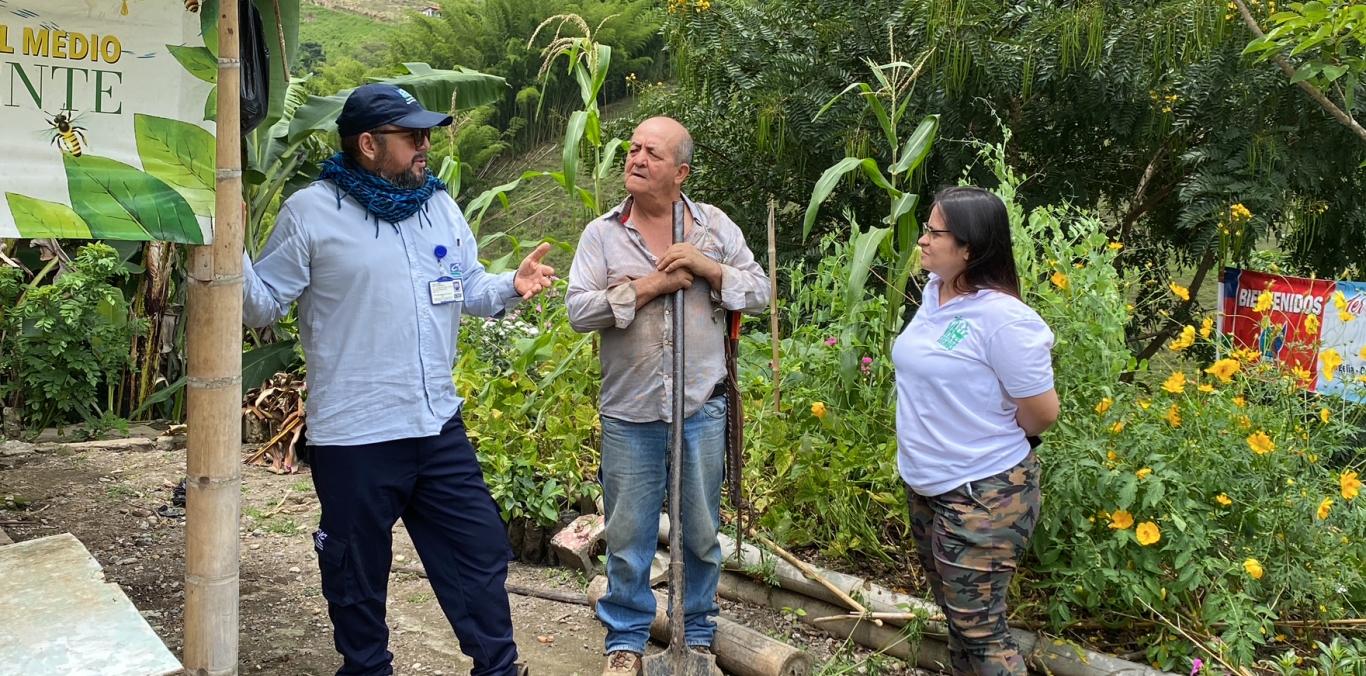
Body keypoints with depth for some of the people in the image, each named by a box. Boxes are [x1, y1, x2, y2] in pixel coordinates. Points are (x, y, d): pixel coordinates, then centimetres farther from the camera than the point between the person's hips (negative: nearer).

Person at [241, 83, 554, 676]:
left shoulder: (440, 205, 10)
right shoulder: (311, 211, -7)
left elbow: (467, 286, 18)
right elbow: (264, 303, -5)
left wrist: (511, 286, -2)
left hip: (439, 427, 5)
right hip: (352, 438, -5)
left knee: (480, 552, 12)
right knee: (357, 578, 12)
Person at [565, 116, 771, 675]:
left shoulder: (715, 225, 4)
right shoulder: (602, 234, 0)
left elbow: (759, 292, 2)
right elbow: (579, 310, -10)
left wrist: (706, 267, -13)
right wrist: (650, 285, -16)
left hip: (701, 409, 1)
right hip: (629, 414, -1)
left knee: (701, 532, 14)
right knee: (628, 535, 9)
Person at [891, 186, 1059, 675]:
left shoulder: (1001, 317, -25)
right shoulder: (933, 292, 0)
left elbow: (1042, 411, -18)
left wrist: (994, 443, 1)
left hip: (984, 495, -8)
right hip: (925, 487, 8)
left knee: (979, 627, 3)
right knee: (954, 614, 23)